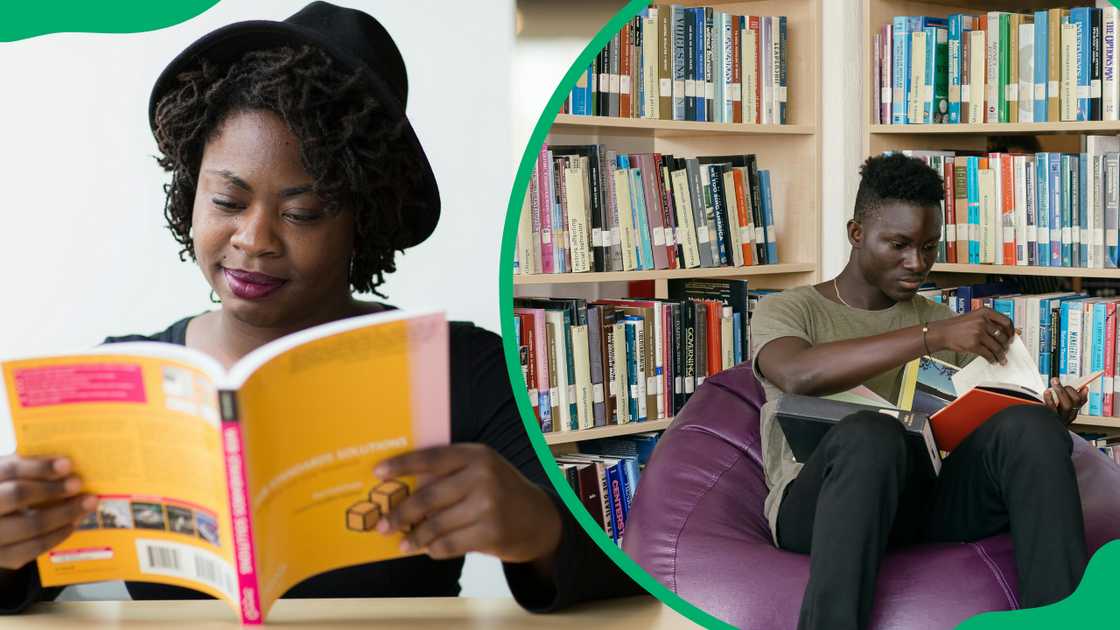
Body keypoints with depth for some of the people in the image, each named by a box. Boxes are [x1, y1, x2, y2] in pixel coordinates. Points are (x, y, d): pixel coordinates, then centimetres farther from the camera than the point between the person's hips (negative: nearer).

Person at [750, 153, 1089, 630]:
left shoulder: (942, 320, 23)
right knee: (871, 433, -38)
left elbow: (986, 417, 16)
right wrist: (932, 337, -22)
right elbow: (797, 375, -16)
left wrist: (1047, 415, -7)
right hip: (817, 509, -4)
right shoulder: (787, 310, 8)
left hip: (925, 501, 4)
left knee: (1028, 425, -24)